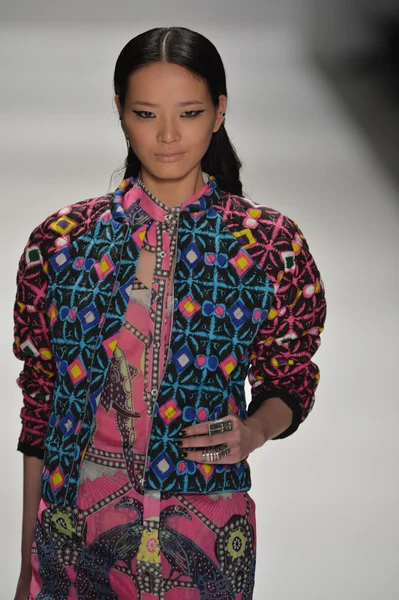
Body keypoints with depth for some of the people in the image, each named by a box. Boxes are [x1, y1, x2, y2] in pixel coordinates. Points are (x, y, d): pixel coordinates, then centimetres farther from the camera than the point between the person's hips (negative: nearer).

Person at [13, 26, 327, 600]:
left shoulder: (271, 244, -5)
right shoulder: (61, 240, -2)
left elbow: (290, 380, 7)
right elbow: (39, 404, 3)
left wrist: (255, 430, -17)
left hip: (208, 528, 0)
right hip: (78, 524, 1)